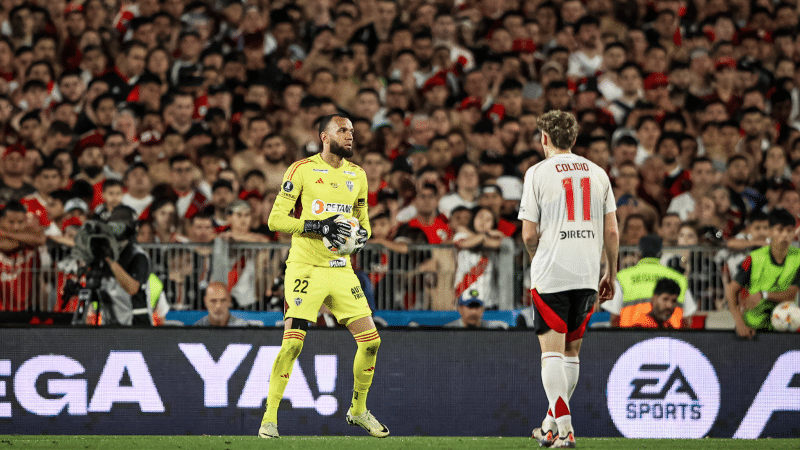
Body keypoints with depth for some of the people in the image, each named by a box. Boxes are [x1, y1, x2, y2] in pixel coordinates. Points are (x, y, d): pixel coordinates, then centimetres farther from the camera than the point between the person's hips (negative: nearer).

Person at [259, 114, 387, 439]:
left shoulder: (357, 175, 13)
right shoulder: (302, 170, -5)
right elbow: (276, 219, -8)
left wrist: (362, 235, -1)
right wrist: (317, 226, -19)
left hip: (341, 269, 5)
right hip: (305, 267, -5)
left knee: (371, 341, -1)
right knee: (293, 342, -17)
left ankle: (358, 410, 20)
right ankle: (269, 418, -7)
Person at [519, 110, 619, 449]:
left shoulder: (538, 174, -3)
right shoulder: (598, 174, 9)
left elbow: (529, 234, -4)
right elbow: (612, 233, 8)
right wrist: (611, 275, 17)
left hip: (551, 275, -4)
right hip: (587, 275, 4)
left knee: (552, 349, -4)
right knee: (571, 349, 15)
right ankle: (553, 423, 25)